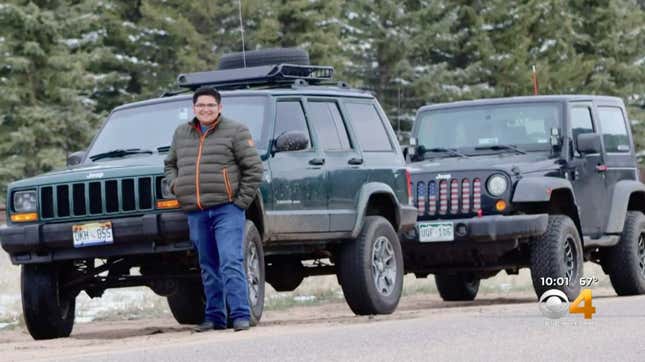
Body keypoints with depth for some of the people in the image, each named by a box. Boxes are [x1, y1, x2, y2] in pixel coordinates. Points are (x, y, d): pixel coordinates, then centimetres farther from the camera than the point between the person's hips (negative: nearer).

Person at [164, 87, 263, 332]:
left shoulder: (235, 132, 1)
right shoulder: (181, 134, 16)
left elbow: (254, 168, -2)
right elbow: (169, 164, 29)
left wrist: (241, 201, -7)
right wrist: (176, 187, 9)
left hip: (226, 209, -5)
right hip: (195, 213, 5)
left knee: (231, 263, -13)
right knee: (208, 268, 8)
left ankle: (240, 315, -14)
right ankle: (214, 317, 13)